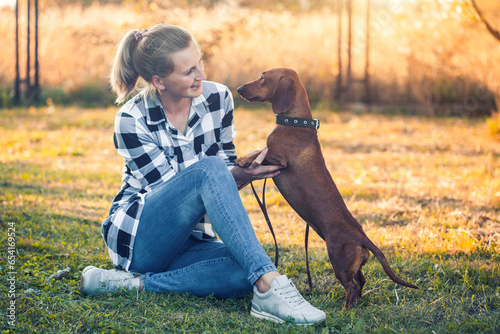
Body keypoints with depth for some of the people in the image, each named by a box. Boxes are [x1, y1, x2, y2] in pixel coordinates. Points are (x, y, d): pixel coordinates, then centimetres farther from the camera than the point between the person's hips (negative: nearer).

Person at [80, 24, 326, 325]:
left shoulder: (218, 99, -1)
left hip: (192, 240, 5)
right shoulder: (131, 121, -14)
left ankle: (134, 284, -21)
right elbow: (170, 191, -16)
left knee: (246, 272, -30)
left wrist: (244, 172, -18)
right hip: (138, 237, -5)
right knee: (209, 169, -33)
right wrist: (239, 176, -29)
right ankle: (269, 287, -41)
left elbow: (227, 171, 8)